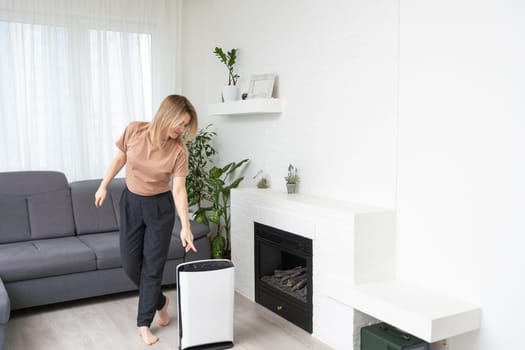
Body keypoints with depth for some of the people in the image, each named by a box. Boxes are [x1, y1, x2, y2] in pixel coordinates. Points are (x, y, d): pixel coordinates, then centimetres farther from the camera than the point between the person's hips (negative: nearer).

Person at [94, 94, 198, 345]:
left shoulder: (178, 150, -17)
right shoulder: (134, 131, -14)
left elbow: (179, 189, -16)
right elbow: (120, 158, 3)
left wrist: (185, 226, -22)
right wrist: (104, 185, 7)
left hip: (160, 207, -2)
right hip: (131, 203, 2)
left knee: (152, 266, 1)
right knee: (130, 265, 7)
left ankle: (144, 323, 18)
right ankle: (160, 302, 33)